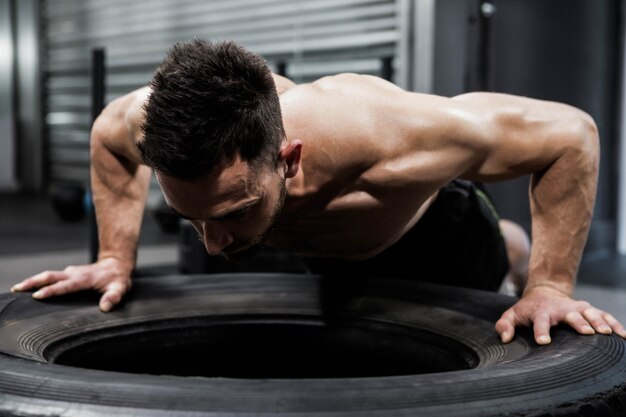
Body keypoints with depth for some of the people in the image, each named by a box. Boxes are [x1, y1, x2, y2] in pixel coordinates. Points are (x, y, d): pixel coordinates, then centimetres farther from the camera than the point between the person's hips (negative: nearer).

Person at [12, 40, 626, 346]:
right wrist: (115, 258, -17)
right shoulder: (163, 124, -39)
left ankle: (509, 245, 44)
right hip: (328, 257, 4)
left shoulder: (385, 142, -51)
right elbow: (108, 133, -11)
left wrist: (549, 286, -37)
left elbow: (569, 133, -36)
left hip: (430, 227, -3)